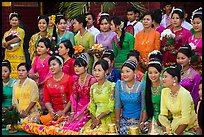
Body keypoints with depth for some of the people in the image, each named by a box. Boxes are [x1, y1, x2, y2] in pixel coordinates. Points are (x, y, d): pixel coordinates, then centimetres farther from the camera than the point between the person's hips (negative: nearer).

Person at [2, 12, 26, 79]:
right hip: (8, 57, 4)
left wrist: (8, 42, -7)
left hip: (18, 57, -4)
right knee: (9, 75, -3)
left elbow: (17, 39, -12)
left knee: (17, 75, -11)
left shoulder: (21, 31, 7)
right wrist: (7, 45, -14)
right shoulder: (6, 33, 19)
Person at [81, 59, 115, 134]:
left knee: (99, 131, -28)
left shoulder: (111, 86, -4)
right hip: (96, 118, 4)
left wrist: (98, 118, -13)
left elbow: (111, 107, -9)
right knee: (85, 130, -19)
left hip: (108, 118, -4)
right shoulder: (93, 87, 12)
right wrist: (93, 119, -6)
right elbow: (91, 106, 10)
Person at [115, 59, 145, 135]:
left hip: (137, 118, -3)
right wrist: (117, 122, -3)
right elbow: (117, 104, 2)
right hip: (124, 119, 3)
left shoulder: (141, 86, -6)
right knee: (121, 131, -23)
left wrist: (140, 123, -10)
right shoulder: (119, 84, 2)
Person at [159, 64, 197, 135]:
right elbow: (163, 115, -1)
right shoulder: (164, 91, -2)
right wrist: (165, 132, -12)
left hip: (189, 128, -5)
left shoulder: (184, 94, -19)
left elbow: (185, 121, -21)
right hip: (174, 125, 5)